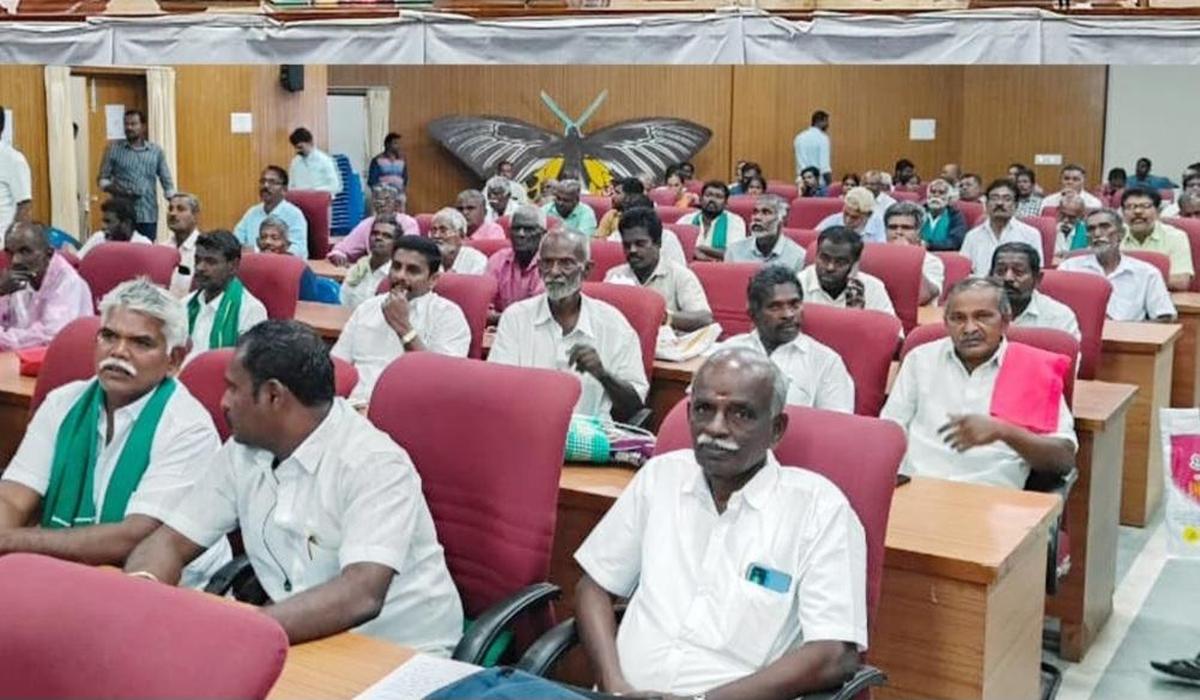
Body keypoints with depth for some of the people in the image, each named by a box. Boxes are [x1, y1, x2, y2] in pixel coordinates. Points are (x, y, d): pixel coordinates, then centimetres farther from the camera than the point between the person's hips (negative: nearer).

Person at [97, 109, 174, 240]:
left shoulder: (156, 151, 9)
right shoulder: (114, 149, 6)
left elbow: (167, 182, 10)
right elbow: (102, 179, 7)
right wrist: (113, 189, -14)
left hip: (149, 216, 1)